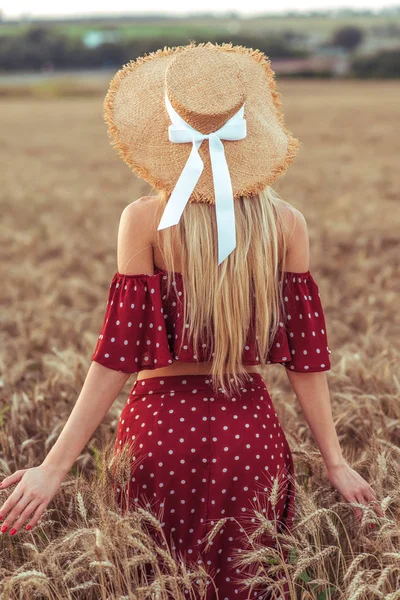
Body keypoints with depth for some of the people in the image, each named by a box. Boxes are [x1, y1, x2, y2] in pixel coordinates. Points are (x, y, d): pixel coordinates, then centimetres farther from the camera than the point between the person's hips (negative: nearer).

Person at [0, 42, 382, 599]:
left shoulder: (146, 220, -11)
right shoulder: (286, 224, -4)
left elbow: (119, 354, -12)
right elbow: (305, 354, -2)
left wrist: (55, 466, -8)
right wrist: (335, 462, 7)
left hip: (163, 427, -2)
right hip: (250, 430, 2)